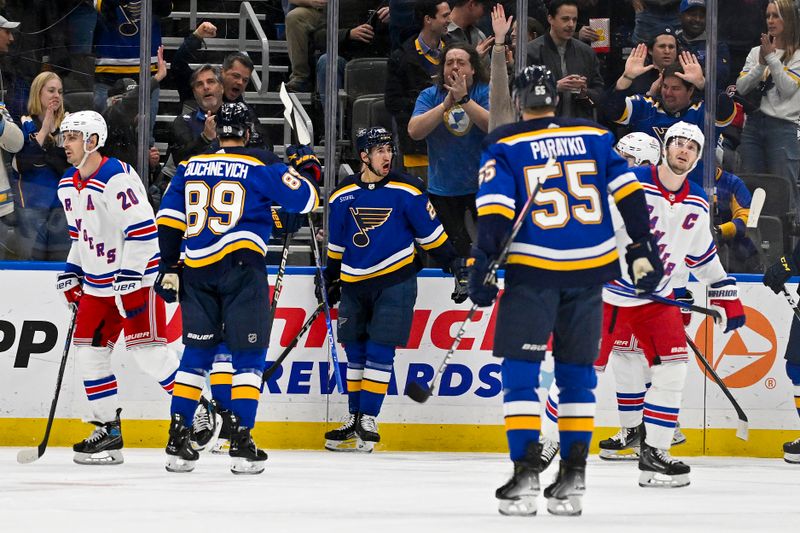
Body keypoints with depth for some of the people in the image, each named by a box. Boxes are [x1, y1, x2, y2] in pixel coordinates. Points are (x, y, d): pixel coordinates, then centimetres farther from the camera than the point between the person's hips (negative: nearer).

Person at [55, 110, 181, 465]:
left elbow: (142, 229, -24)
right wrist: (71, 273, 14)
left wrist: (129, 278, -25)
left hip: (136, 277, -9)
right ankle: (107, 428, 12)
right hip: (97, 283, 9)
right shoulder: (68, 186, 9)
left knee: (147, 350, -12)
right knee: (89, 350, 5)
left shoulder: (116, 178, -20)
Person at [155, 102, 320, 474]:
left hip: (197, 271, 4)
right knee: (248, 356, 2)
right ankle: (241, 441, -7)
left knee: (196, 354, 12)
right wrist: (306, 169, 22)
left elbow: (169, 219, 9)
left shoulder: (189, 167, 11)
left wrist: (169, 267, 13)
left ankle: (178, 441, 7)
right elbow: (306, 199, 2)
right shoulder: (262, 166, -1)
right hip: (242, 266, -4)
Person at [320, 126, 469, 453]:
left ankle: (369, 420, -2)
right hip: (354, 283, 3)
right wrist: (331, 281, 18)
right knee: (355, 352, 7)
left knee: (379, 350, -7)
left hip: (394, 282, -3)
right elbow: (336, 244, 15)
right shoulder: (342, 196, 4)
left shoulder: (407, 191, -6)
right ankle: (354, 419, 16)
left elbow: (431, 233, 0)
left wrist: (456, 266, -3)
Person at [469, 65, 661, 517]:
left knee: (520, 370, 0)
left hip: (533, 270, -3)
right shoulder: (595, 137, 10)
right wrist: (643, 249, 11)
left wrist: (482, 265, -10)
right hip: (589, 272, 3)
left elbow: (495, 210, -10)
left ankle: (526, 474, -12)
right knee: (577, 372, 11)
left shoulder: (504, 147, 1)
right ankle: (573, 479, 9)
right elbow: (629, 192, 7)